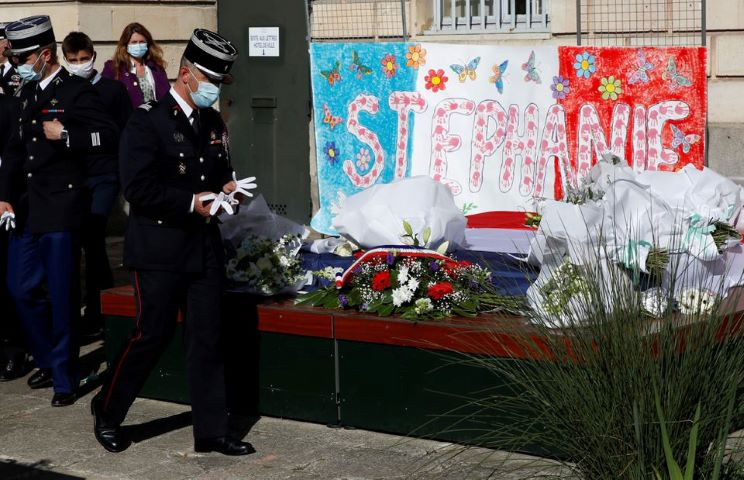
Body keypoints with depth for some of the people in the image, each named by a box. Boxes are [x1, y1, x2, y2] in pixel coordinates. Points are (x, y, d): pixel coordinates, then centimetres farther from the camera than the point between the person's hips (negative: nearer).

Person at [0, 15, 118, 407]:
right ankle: (49, 361, 30)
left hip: (61, 209, -8)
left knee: (62, 296, -1)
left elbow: (108, 135, -15)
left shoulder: (76, 92, -9)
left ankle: (64, 378, 12)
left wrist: (65, 135, -18)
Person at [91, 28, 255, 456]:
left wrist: (226, 188, 3)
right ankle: (108, 412, 21)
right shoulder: (148, 121, -10)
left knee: (207, 338, 6)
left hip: (204, 247, 6)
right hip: (159, 249, -6)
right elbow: (138, 188, -17)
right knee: (152, 335, 0)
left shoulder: (214, 124, 12)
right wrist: (191, 203, -19)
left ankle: (212, 431, 13)